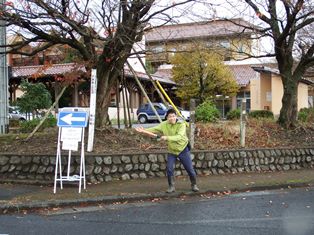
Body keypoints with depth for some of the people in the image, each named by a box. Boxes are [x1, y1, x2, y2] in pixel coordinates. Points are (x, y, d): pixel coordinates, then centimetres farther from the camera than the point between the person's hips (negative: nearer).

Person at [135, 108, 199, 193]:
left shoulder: (181, 124, -20)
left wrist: (167, 138, -47)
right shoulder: (164, 125, -7)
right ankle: (171, 186, 12)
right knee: (169, 169, -6)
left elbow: (179, 137, -35)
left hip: (183, 149, -3)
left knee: (190, 169, 3)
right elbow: (154, 129, -7)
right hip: (172, 151, 3)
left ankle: (194, 185, 25)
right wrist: (143, 131, -23)